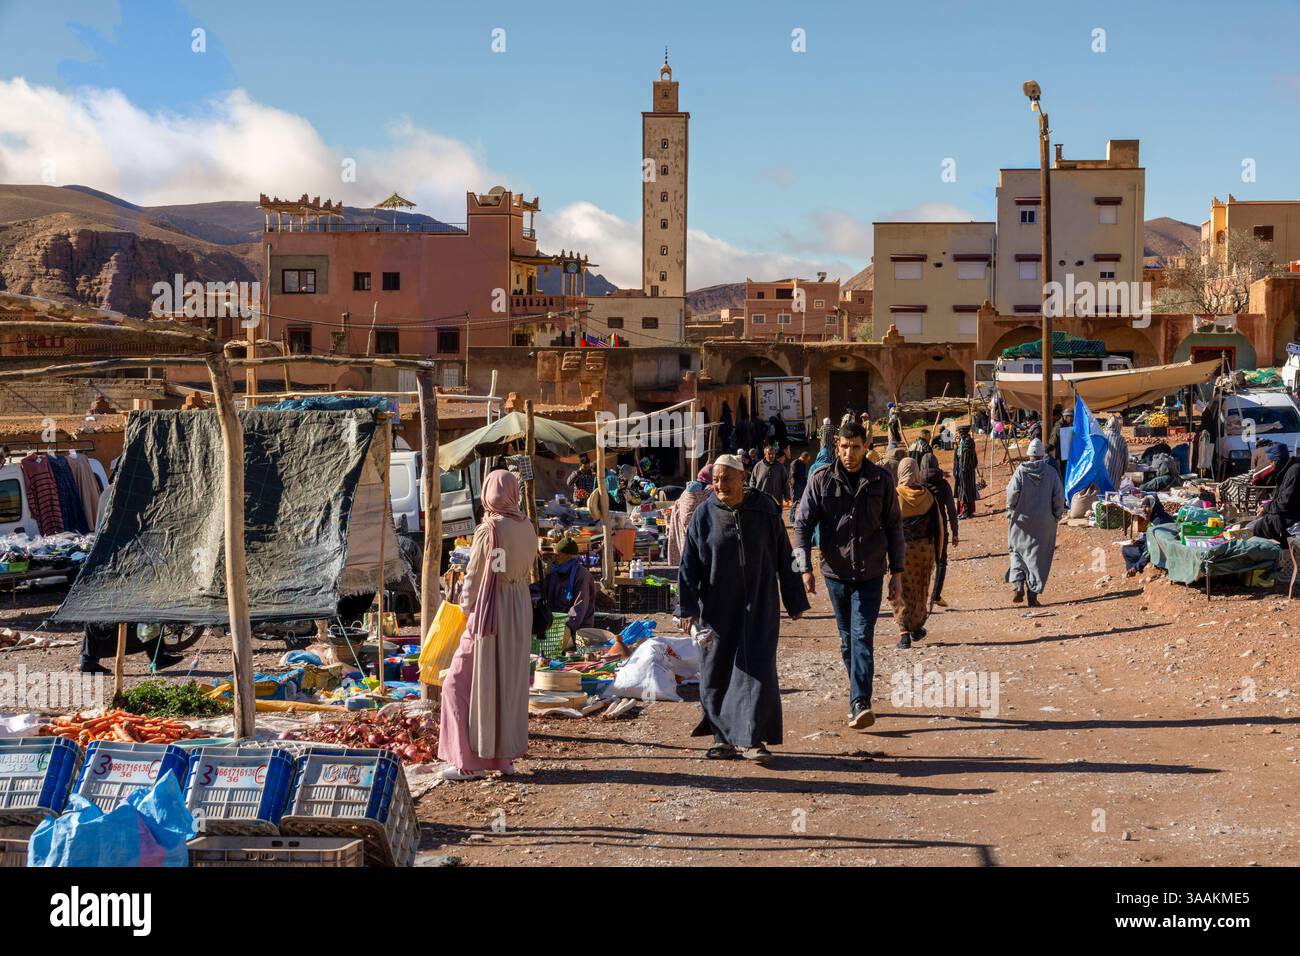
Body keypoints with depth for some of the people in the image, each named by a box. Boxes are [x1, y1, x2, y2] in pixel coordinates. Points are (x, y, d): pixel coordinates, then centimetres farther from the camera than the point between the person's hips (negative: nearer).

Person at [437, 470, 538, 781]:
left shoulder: (488, 531, -17)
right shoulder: (527, 528, 1)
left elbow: (474, 576, -9)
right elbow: (527, 571, 9)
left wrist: (467, 605, 8)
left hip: (490, 614, -7)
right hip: (521, 612, 7)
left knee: (461, 684, 2)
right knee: (511, 683, 16)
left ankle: (469, 761, 1)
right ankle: (506, 756, 20)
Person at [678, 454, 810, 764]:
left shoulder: (764, 509, -3)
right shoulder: (704, 514, -3)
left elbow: (784, 556, 3)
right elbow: (688, 564, -1)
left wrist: (794, 601, 4)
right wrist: (689, 607, -9)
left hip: (758, 604, -1)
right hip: (717, 607, 1)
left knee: (756, 667, -7)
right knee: (717, 670, 6)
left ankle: (752, 739, -3)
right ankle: (723, 736, 20)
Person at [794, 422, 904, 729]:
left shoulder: (881, 480, 2)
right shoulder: (821, 479, -1)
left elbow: (894, 527, 8)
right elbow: (802, 523, -2)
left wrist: (897, 572, 5)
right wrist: (805, 568, -11)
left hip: (870, 574, -1)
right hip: (835, 572, 1)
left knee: (862, 637, -12)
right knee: (847, 639, 12)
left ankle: (860, 704, -19)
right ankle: (858, 698, 25)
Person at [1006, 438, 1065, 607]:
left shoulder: (1021, 471, -7)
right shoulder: (1051, 472, -5)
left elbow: (1013, 492, -15)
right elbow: (1059, 496, -5)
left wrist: (1010, 510, 1)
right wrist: (1058, 514, 9)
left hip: (1022, 520, 0)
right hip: (1044, 522, 0)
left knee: (1018, 552, 15)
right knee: (1038, 557, 7)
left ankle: (1017, 585, -3)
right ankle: (1033, 594, 4)